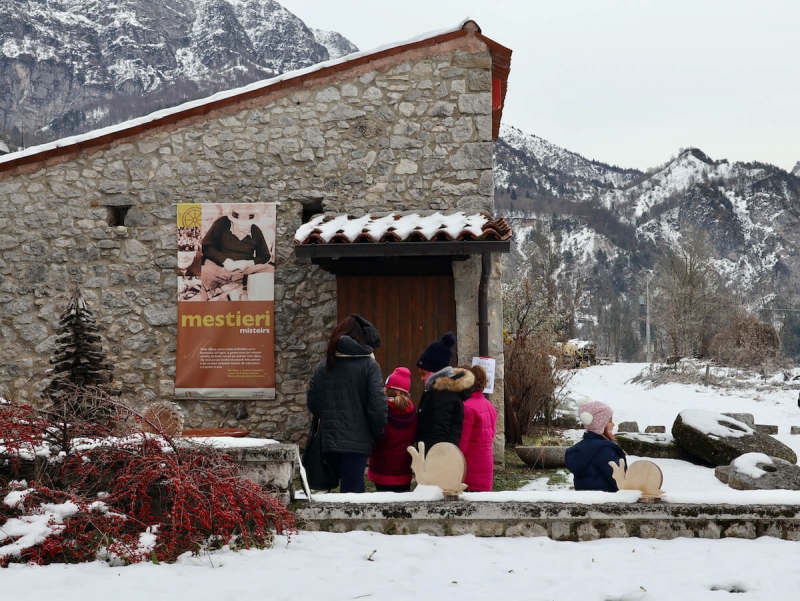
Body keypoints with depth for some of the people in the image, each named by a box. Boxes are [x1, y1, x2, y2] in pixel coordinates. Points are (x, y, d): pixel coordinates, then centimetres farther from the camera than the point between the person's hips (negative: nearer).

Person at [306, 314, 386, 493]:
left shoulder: (324, 365, 8)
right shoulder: (369, 365, -6)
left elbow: (312, 403, 10)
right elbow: (377, 406, -12)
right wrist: (377, 433, 4)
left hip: (330, 440, 5)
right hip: (357, 440, -5)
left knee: (354, 490, 17)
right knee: (351, 492, -4)